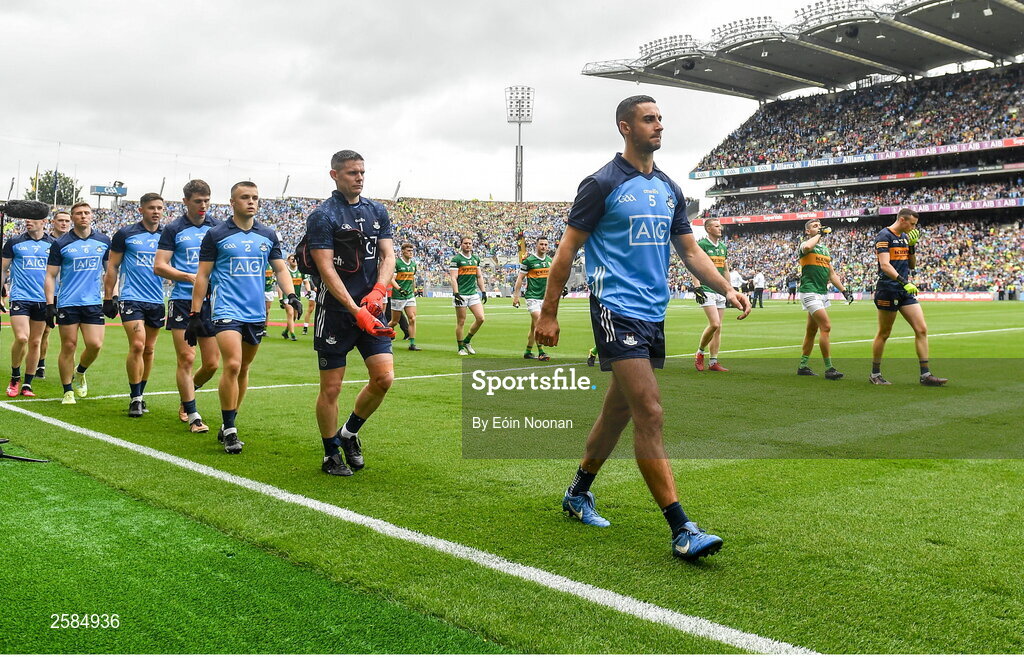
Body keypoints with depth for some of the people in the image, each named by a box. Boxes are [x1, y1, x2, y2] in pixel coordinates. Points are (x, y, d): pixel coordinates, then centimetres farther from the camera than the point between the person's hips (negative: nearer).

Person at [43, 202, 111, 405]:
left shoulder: (103, 241, 7)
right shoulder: (61, 244, 0)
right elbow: (50, 276, 1)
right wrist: (50, 305, -7)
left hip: (93, 303, 2)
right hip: (67, 304, -2)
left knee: (95, 344, -7)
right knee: (68, 346, 1)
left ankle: (80, 372, 24)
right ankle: (68, 391, 14)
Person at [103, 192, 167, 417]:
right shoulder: (125, 234, 0)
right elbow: (112, 267, 5)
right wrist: (108, 298, 1)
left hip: (157, 301, 4)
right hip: (131, 298, -4)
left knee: (149, 349, 9)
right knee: (137, 345, -14)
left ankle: (139, 394, 23)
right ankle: (135, 398, -4)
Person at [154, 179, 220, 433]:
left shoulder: (218, 227, 9)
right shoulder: (173, 229, 2)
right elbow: (159, 266, -2)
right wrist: (191, 277, -14)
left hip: (212, 302, 3)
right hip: (182, 301, -3)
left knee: (212, 363, 3)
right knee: (186, 359, -7)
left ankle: (186, 397, 32)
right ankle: (193, 416, 4)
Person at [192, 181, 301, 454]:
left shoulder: (268, 235, 9)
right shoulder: (216, 234, -1)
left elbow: (280, 268, 13)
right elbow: (202, 276, 1)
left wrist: (290, 294, -7)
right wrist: (195, 314, -3)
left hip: (256, 313, 5)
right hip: (226, 310, -4)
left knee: (243, 368, 11)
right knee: (232, 365, -17)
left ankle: (228, 425, 25)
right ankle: (229, 431, -7)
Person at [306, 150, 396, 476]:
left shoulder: (377, 211, 11)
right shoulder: (322, 215, -6)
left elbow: (388, 255, 6)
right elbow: (327, 269, -14)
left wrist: (378, 291, -15)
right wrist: (356, 311, -22)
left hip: (371, 310, 5)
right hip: (335, 312, -5)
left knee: (384, 378, -4)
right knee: (330, 388, 1)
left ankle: (350, 433, 21)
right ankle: (331, 454, 19)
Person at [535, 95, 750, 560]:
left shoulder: (669, 190, 15)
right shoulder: (603, 184, -5)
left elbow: (689, 250, 18)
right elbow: (568, 249, -3)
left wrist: (726, 289, 3)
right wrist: (548, 312, -5)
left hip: (654, 314, 8)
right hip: (617, 309, -7)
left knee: (618, 410, 15)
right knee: (650, 415, -13)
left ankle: (578, 492, 34)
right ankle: (681, 530, -11)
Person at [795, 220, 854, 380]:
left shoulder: (825, 249, 21)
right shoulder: (805, 245, -3)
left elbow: (831, 274, 23)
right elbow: (807, 247, -31)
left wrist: (844, 290, 16)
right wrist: (820, 234, -15)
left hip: (823, 293, 9)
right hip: (810, 293, -8)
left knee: (812, 331, 11)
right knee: (826, 326, -16)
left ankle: (803, 366, 18)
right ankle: (829, 368, -14)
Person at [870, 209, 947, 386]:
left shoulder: (905, 237, 15)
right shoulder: (884, 236, -10)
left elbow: (912, 265, 20)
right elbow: (885, 265, -21)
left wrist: (912, 245, 7)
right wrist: (904, 282, -30)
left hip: (906, 291, 7)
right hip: (888, 290, -7)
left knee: (922, 330, -2)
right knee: (884, 333, 2)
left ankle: (925, 375, 0)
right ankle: (875, 374, 16)